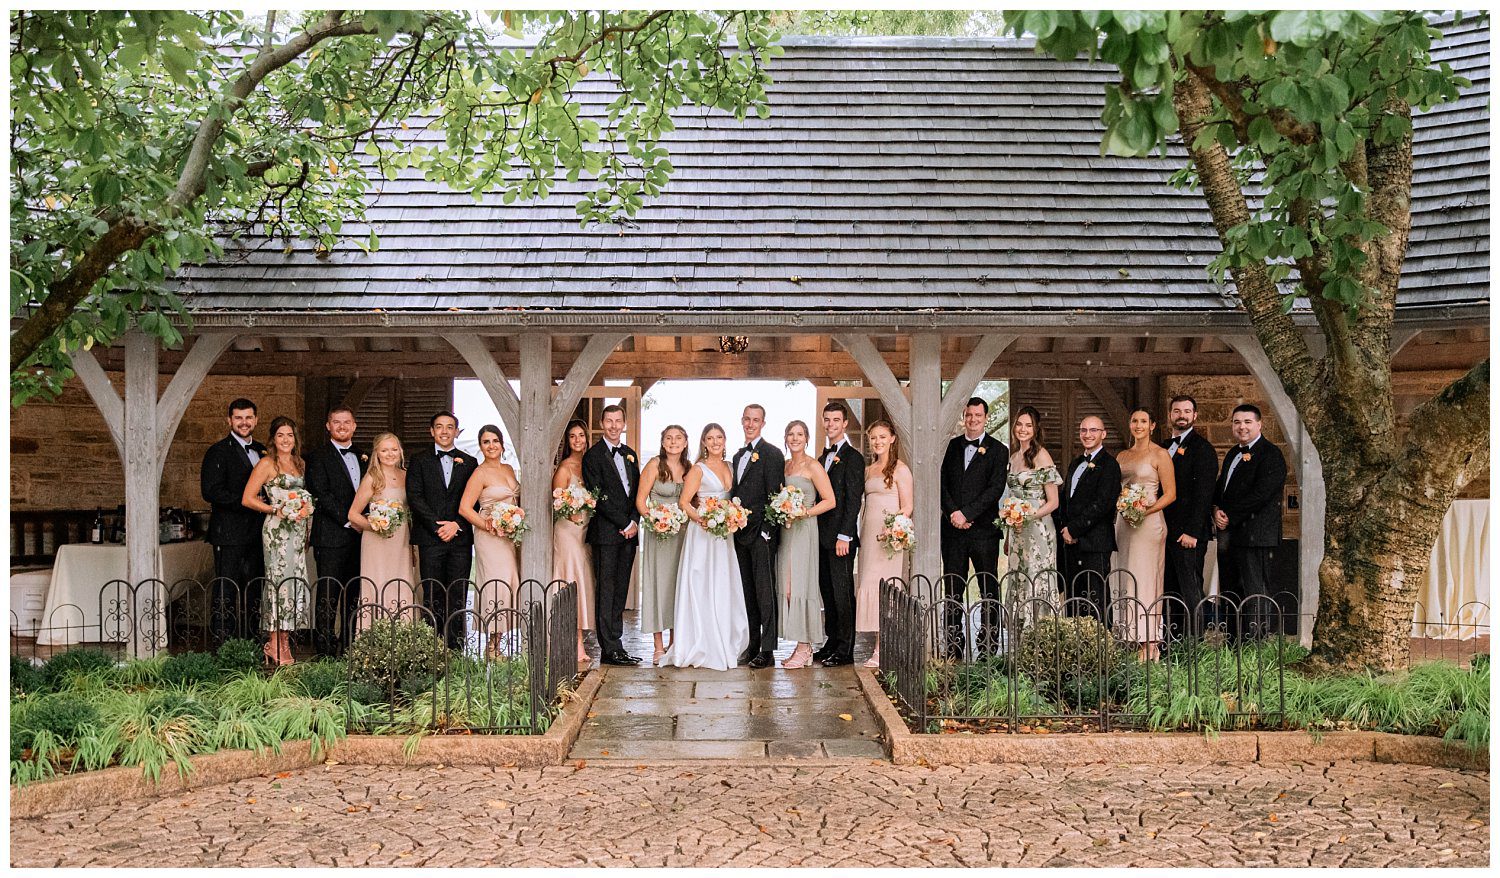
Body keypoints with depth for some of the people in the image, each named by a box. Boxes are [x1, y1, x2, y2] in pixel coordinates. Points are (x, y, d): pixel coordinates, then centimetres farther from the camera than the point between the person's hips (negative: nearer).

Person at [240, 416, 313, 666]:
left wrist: (305, 510, 8)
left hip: (298, 530, 7)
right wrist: (277, 510, -14)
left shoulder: (299, 463, 16)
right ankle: (275, 645, -2)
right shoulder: (266, 464, -4)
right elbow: (247, 498, -8)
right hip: (277, 530, -7)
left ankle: (284, 642, 12)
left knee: (295, 581, 5)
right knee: (279, 580, -8)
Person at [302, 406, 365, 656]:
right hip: (331, 536, -6)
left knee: (354, 595, 9)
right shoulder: (318, 455, -1)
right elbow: (321, 494, -10)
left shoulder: (363, 455, 17)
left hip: (359, 535, 6)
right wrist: (348, 521, -14)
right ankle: (325, 650, -1)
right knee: (328, 595, -5)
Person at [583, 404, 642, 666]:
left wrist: (634, 522, 0)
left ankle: (615, 645, 11)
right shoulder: (593, 455, -4)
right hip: (606, 533, -6)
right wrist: (625, 524, -11)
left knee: (620, 591, 7)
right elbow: (599, 497, -10)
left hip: (628, 531, 7)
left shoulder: (630, 454, 17)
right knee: (606, 591, -5)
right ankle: (610, 649, -4)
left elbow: (636, 492, 16)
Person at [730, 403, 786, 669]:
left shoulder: (772, 454, -8)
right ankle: (753, 644, 19)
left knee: (764, 590, -6)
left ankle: (768, 651, -3)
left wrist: (766, 531, -17)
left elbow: (775, 496, -13)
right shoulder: (739, 455, 17)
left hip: (761, 533, -8)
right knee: (749, 591, 12)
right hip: (741, 533, 8)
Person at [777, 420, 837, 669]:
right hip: (785, 531, 7)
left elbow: (829, 501, -9)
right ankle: (802, 647, 9)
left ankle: (804, 649, -2)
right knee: (788, 588, 4)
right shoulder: (784, 465, 15)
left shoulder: (812, 466, -6)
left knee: (801, 586, -7)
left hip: (804, 530, -7)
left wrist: (804, 513, -16)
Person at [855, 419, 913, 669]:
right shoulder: (868, 470, 17)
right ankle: (881, 646, 6)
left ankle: (883, 649, -7)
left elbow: (907, 507, -7)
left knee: (882, 586, -10)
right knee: (869, 586, 3)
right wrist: (861, 532, 11)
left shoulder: (900, 468, -4)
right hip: (869, 533, 7)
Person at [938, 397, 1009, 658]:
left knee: (989, 589, 1)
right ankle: (953, 648, 9)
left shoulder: (997, 450, 1)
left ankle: (988, 648, 6)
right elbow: (942, 483, 7)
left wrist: (966, 513, -14)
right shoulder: (952, 446, 12)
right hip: (953, 528, 3)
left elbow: (996, 488, -8)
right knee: (952, 590, 5)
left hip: (984, 529, -3)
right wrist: (953, 513, -8)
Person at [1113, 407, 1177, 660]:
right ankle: (1131, 640, 7)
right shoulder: (1122, 456, 15)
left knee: (1145, 579, -8)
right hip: (1123, 523, 6)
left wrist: (1146, 511, -17)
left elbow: (1170, 494, -6)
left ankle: (1150, 644, -6)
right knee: (1126, 580, 4)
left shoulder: (1160, 455, -2)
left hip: (1149, 523, -6)